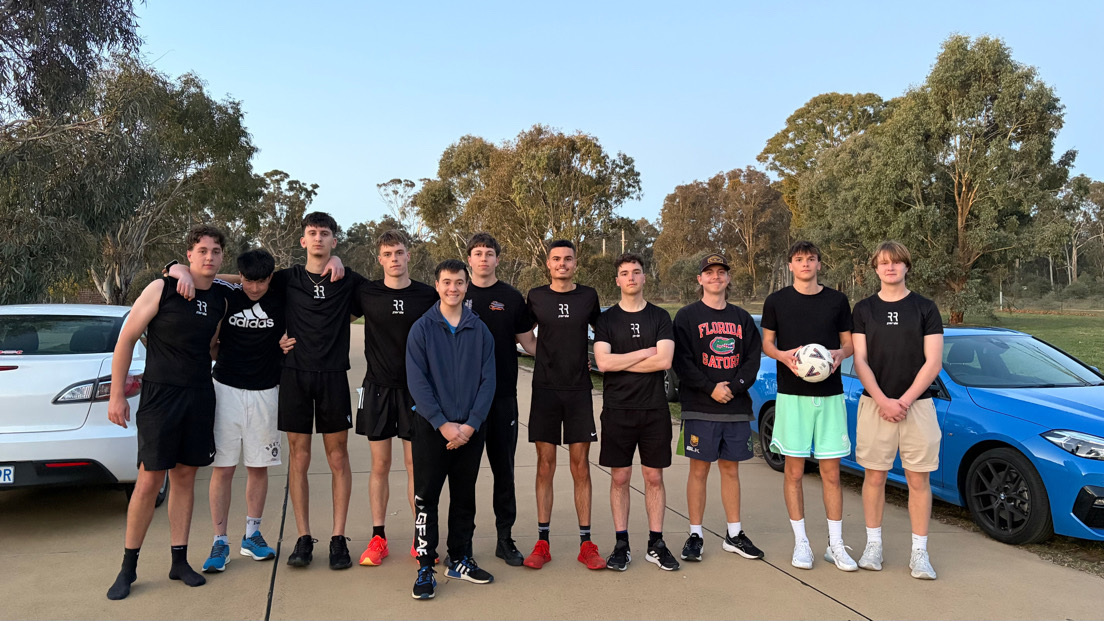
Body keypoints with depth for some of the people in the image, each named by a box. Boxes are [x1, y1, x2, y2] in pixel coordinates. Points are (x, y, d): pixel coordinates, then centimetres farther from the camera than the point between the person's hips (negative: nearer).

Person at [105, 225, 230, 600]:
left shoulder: (222, 299, 6)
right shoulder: (162, 289, -8)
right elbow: (127, 338, -5)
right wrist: (117, 394, -6)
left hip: (200, 396, 4)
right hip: (160, 395, -4)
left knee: (185, 478, 10)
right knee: (149, 482, -2)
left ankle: (179, 562, 20)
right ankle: (128, 568, 14)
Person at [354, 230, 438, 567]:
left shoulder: (428, 296, 0)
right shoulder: (366, 293, 0)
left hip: (416, 388, -1)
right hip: (377, 387, 1)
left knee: (416, 464, 4)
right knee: (380, 465, 7)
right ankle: (378, 539, 18)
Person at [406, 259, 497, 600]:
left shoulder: (480, 330, 4)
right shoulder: (422, 328, -2)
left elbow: (488, 381, 0)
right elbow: (417, 381, -9)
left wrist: (470, 424, -11)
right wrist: (442, 424, -16)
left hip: (471, 430, 2)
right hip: (431, 428, -2)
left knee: (465, 498, 12)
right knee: (426, 498, 1)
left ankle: (460, 560, 26)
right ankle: (425, 568, 11)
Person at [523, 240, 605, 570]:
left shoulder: (588, 296, 5)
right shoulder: (536, 296, 4)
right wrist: (548, 357, 4)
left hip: (579, 391, 0)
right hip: (544, 390, 0)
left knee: (580, 466, 2)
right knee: (545, 465, 2)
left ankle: (586, 543, 10)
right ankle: (542, 542, 11)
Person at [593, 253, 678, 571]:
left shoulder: (660, 317, 5)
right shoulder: (606, 319, 4)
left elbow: (664, 361, -9)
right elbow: (603, 362, -10)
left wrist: (620, 363, -8)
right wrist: (645, 353, -7)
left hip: (654, 410, 1)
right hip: (617, 410, 0)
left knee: (654, 477, 7)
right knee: (619, 478, 5)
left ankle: (656, 544, 17)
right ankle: (621, 544, 15)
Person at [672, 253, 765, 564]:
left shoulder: (742, 318, 13)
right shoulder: (687, 316, 2)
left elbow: (753, 358, 6)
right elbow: (682, 361, -7)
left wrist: (733, 387, -10)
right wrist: (711, 389, -15)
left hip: (737, 408, 3)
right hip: (700, 408, -3)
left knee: (731, 469, 10)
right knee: (699, 469, 1)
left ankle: (734, 534, 20)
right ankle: (695, 535, 11)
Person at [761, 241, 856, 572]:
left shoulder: (837, 300, 7)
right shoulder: (776, 301, 4)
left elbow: (848, 342, 13)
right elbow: (766, 343, 8)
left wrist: (840, 353, -10)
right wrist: (783, 355, -13)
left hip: (830, 394, 1)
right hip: (791, 394, -1)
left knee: (831, 472, 5)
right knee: (794, 470, 3)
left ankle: (835, 544, 16)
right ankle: (801, 542, 15)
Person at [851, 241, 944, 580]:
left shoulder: (925, 308, 4)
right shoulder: (864, 309, 7)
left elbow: (933, 362, -2)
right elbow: (860, 361, 1)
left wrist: (904, 401, -10)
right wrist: (883, 401, -10)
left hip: (917, 405, 0)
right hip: (874, 404, 1)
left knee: (918, 479, 3)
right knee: (875, 475, 5)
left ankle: (919, 552, 15)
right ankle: (873, 544, 19)